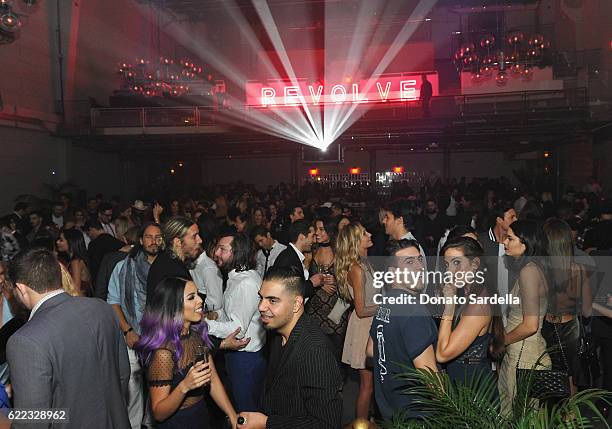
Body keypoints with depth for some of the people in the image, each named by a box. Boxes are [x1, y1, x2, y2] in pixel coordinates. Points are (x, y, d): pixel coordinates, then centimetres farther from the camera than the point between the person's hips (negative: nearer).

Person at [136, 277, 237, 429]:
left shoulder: (198, 334, -5)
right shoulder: (163, 352, -25)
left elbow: (213, 381, -1)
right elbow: (159, 413, -20)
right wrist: (184, 386, -36)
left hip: (202, 416, 6)